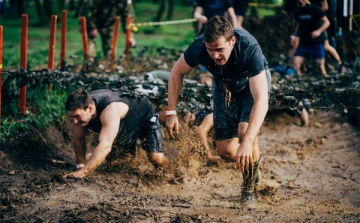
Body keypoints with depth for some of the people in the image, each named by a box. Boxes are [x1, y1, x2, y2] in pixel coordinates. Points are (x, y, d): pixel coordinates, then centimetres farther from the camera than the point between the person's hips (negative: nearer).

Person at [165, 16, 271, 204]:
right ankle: (254, 158, 30)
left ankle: (250, 186, -6)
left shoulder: (249, 49, -42)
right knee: (226, 150, -5)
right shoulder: (198, 48, -33)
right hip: (224, 86, 3)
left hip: (253, 83, -3)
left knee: (245, 130, -30)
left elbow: (261, 100, -46)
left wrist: (247, 142, -55)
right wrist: (171, 112, -15)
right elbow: (177, 72, -10)